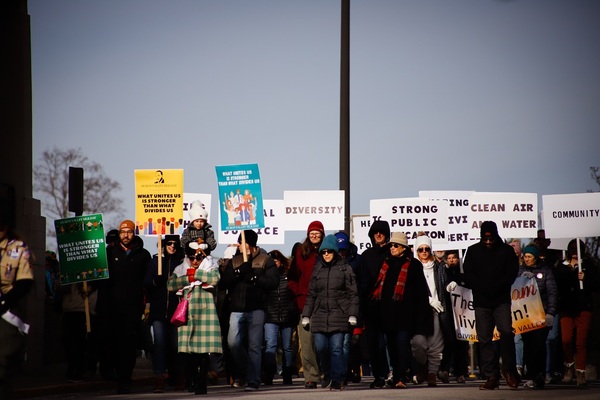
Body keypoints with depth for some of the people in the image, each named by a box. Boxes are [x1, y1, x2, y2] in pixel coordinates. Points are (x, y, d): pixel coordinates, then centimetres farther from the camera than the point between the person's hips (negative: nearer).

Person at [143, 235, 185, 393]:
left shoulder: (182, 261, 8)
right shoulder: (156, 260, 11)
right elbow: (146, 283, 8)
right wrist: (155, 281, -10)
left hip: (176, 309, 0)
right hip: (159, 309, 0)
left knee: (175, 343, 2)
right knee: (159, 342, -8)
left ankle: (177, 378, 14)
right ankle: (159, 378, -11)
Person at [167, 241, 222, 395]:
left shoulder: (211, 268, 9)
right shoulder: (181, 270, 18)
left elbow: (215, 278, -13)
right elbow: (170, 284, 3)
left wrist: (196, 274, -5)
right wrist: (187, 278, -6)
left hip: (205, 312, -3)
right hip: (187, 313, 3)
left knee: (203, 351, -7)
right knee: (188, 351, -1)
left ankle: (201, 383, 0)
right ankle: (194, 381, 11)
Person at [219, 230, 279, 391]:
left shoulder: (265, 260, 4)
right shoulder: (234, 261, 15)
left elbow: (273, 281, -9)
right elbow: (224, 281, 2)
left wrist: (253, 278, -14)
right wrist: (240, 271, -11)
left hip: (256, 309, -3)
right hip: (237, 308, 3)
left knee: (254, 346, -3)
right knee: (233, 342, -7)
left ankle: (253, 380, 1)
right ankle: (242, 374, 15)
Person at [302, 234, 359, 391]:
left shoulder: (345, 268, 4)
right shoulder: (317, 269, 14)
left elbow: (353, 293, 1)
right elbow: (311, 294, 17)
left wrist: (352, 315, -7)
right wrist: (306, 315, 12)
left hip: (339, 314, -3)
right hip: (320, 315, 3)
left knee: (336, 348, -6)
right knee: (320, 348, -2)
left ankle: (336, 380, -3)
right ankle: (323, 377, 16)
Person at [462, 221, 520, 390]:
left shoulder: (506, 251, 8)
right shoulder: (473, 251, 10)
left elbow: (511, 274, 3)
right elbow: (468, 276, 6)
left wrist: (495, 287, -10)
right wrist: (484, 289, -8)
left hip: (502, 300, -2)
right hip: (481, 301, 2)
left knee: (506, 331, -19)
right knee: (484, 338, -1)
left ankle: (509, 370, -8)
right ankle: (491, 376, 3)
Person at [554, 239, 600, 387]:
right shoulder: (562, 266, 8)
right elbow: (557, 284, -1)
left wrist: (585, 279, -12)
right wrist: (569, 269, -8)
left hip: (583, 308, -1)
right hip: (566, 307, 1)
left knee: (581, 341, -4)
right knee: (566, 339, -10)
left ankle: (580, 372, 3)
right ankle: (569, 365, 15)